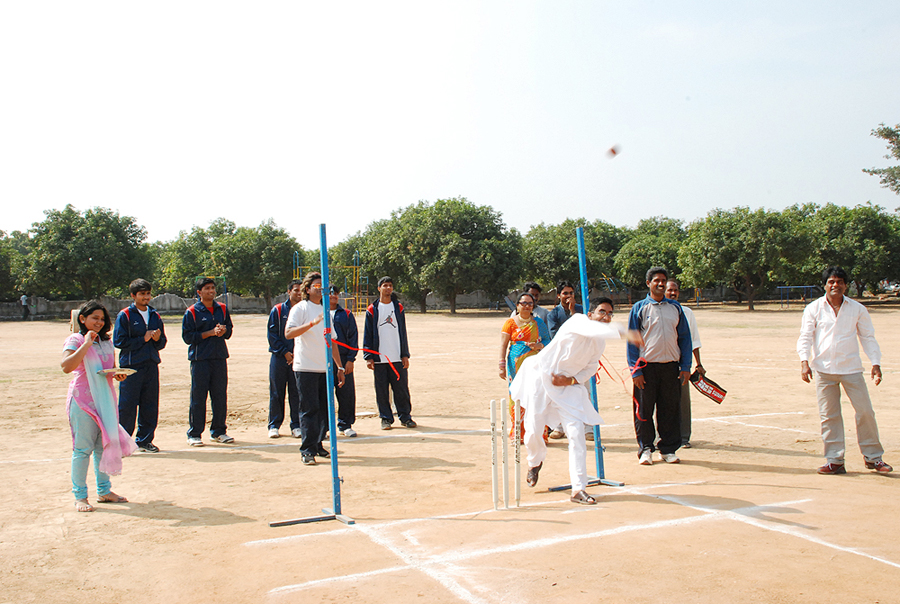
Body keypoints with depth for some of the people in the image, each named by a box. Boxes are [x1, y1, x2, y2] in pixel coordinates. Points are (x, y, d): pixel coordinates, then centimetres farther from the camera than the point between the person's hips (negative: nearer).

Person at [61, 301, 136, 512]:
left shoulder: (106, 342, 15)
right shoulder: (75, 340, -6)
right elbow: (66, 366, -22)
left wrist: (118, 375, 1)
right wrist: (86, 344, -22)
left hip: (105, 399, 6)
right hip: (83, 399, -6)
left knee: (104, 445, 11)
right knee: (83, 448, -3)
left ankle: (104, 491, 22)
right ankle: (80, 496, 6)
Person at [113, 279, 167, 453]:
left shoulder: (155, 316, 14)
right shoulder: (125, 315, -1)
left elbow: (162, 343, 18)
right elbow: (119, 341, -8)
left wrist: (157, 339, -5)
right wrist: (143, 339, -11)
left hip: (152, 365, 5)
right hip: (131, 366, -5)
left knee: (150, 406, 7)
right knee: (127, 406, -3)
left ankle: (145, 440, 18)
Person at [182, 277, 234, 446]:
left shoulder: (222, 309, 13)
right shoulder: (192, 312, -2)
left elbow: (229, 330, 18)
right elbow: (187, 336, -7)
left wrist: (223, 331, -6)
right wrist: (210, 333, -14)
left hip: (220, 358, 4)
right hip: (200, 359, -4)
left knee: (220, 396, 7)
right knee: (198, 397, -2)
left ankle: (218, 431, 18)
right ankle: (194, 434, 6)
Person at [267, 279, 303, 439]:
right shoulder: (278, 310, 5)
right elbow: (271, 334, 1)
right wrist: (284, 352, -8)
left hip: (299, 358, 1)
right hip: (279, 357, 0)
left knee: (297, 393, 2)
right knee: (276, 393, 3)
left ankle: (296, 426, 11)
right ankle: (274, 425, 13)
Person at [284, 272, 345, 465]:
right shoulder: (300, 308, -3)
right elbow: (288, 333, -18)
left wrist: (340, 366, 17)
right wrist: (312, 323, -28)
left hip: (325, 368, 6)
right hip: (306, 368, -6)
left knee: (325, 408, 7)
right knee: (309, 409, -7)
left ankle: (318, 445, 19)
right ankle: (307, 451, -1)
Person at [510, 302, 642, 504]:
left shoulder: (600, 343, 5)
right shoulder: (578, 321, -16)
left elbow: (590, 368, 9)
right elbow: (595, 329, -38)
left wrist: (571, 380, -11)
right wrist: (626, 333, -52)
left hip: (568, 385, 5)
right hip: (541, 377, -5)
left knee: (577, 432, -9)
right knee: (533, 430, -1)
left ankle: (578, 489, -5)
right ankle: (535, 462, 35)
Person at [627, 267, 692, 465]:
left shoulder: (675, 307, 10)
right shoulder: (639, 308, 1)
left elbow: (685, 337, 11)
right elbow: (632, 341, -1)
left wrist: (685, 367, 3)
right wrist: (635, 371, -8)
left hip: (671, 367, 3)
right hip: (646, 366, -3)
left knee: (671, 410, 6)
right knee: (644, 410, 2)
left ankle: (668, 449, 17)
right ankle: (646, 449, 14)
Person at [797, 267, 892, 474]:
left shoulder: (857, 309, 7)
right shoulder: (813, 308, 4)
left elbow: (868, 337, 11)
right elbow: (805, 336, 0)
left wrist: (875, 363, 1)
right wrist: (804, 361, -14)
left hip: (852, 368, 1)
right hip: (824, 369, -1)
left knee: (865, 412, 0)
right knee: (829, 416, 1)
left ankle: (873, 457, 16)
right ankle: (834, 461, 9)